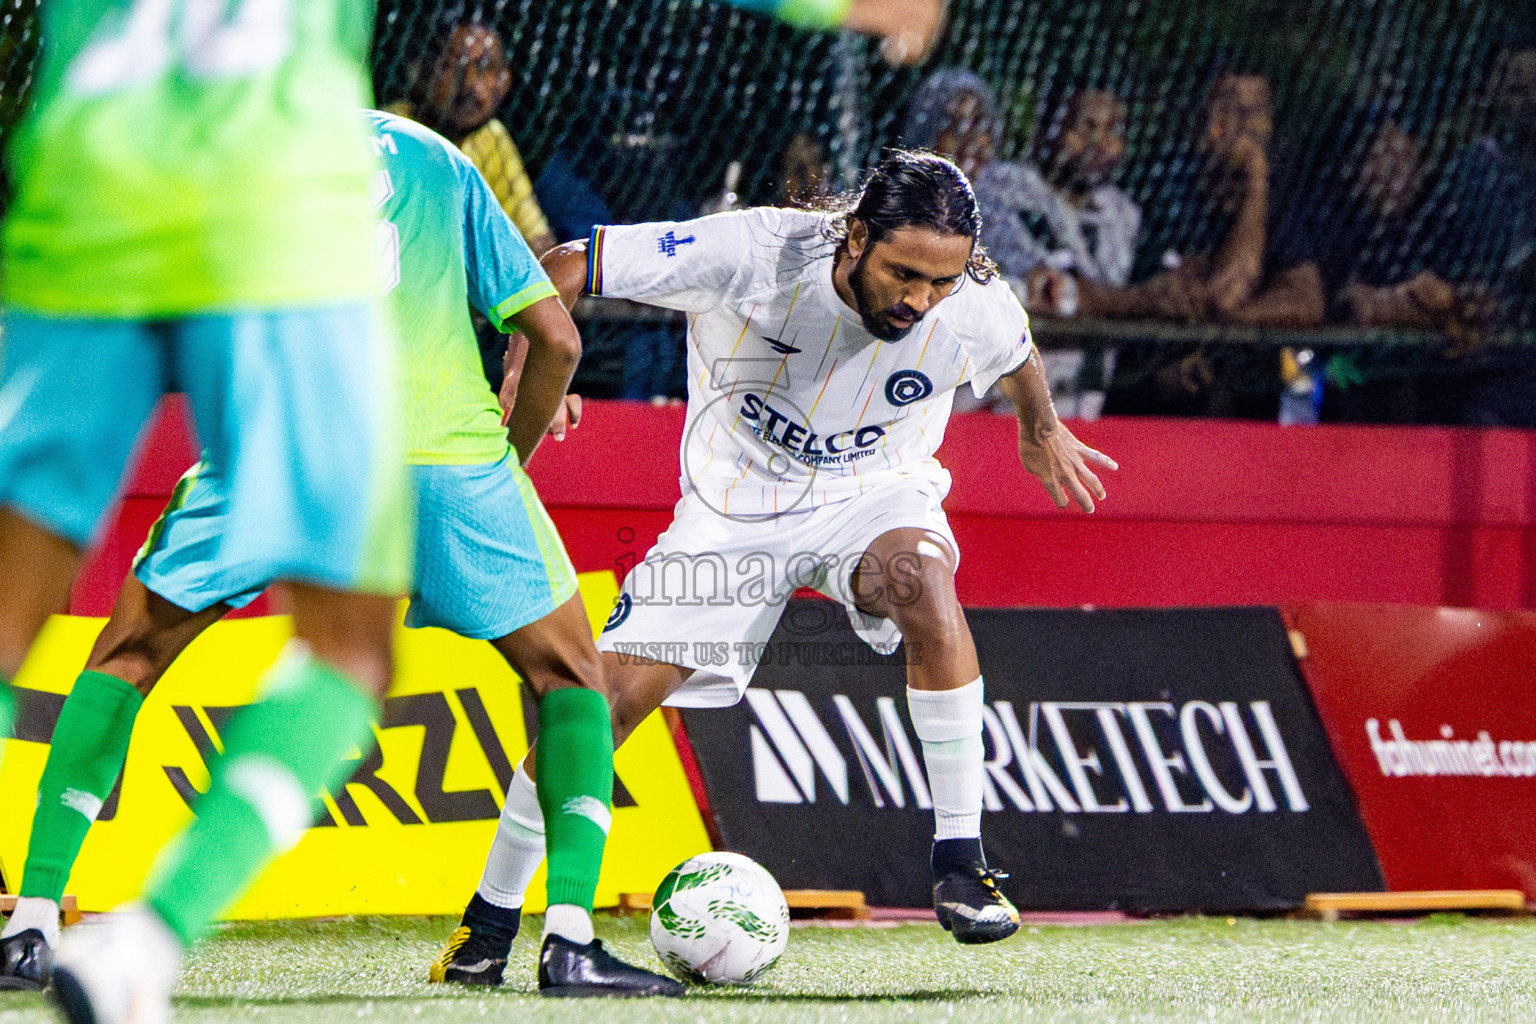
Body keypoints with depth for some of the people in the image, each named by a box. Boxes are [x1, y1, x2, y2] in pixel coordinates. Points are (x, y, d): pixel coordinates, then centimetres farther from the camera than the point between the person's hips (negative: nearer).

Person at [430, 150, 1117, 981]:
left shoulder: (976, 311, -19)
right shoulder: (753, 254, -28)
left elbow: (1017, 358, 9)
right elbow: (571, 266, -19)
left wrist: (1042, 431, 28)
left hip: (871, 496, 0)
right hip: (734, 501, 0)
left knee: (922, 580, -36)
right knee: (604, 698, -10)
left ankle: (959, 858, -26)